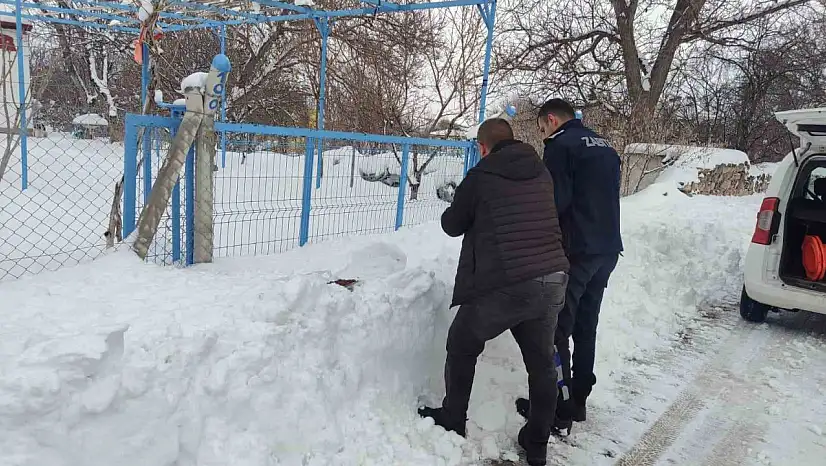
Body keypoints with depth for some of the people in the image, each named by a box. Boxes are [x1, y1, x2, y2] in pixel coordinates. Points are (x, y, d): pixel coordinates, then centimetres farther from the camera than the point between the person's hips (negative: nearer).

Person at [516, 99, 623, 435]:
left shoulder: (561, 145, -8)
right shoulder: (605, 147, 18)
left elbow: (557, 200, -16)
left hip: (576, 250, -8)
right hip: (607, 248, 9)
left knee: (557, 327, -1)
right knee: (585, 326, 15)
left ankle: (559, 409, 3)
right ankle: (578, 399, 24)